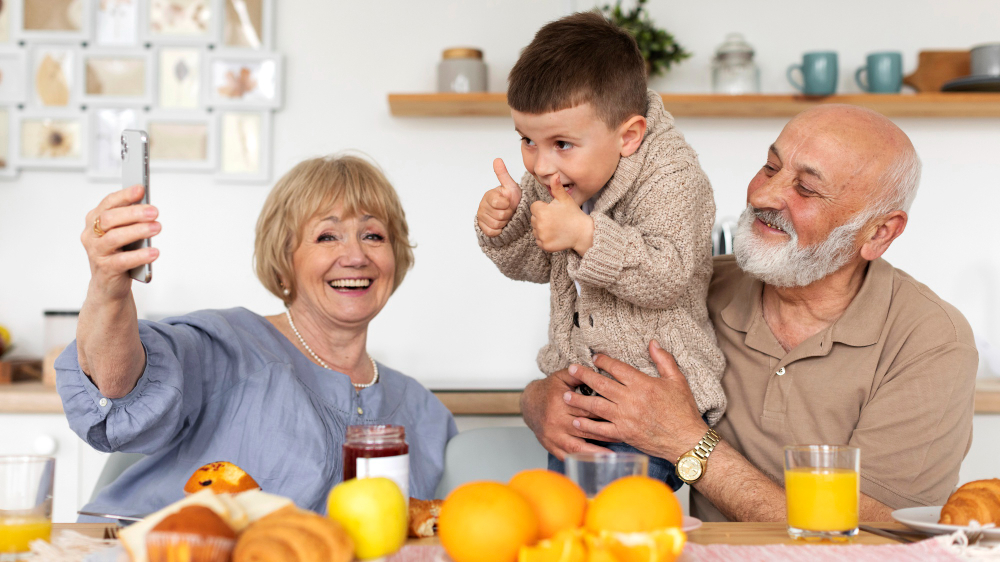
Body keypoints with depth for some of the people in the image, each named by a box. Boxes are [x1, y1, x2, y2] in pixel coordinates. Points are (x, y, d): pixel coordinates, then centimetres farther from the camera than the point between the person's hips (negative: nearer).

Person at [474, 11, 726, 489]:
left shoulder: (672, 179, -20)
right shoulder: (549, 177, 1)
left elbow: (668, 276, -30)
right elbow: (538, 264, 12)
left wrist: (584, 232, -38)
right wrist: (502, 227, -10)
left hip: (655, 387, -7)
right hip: (577, 384, 7)